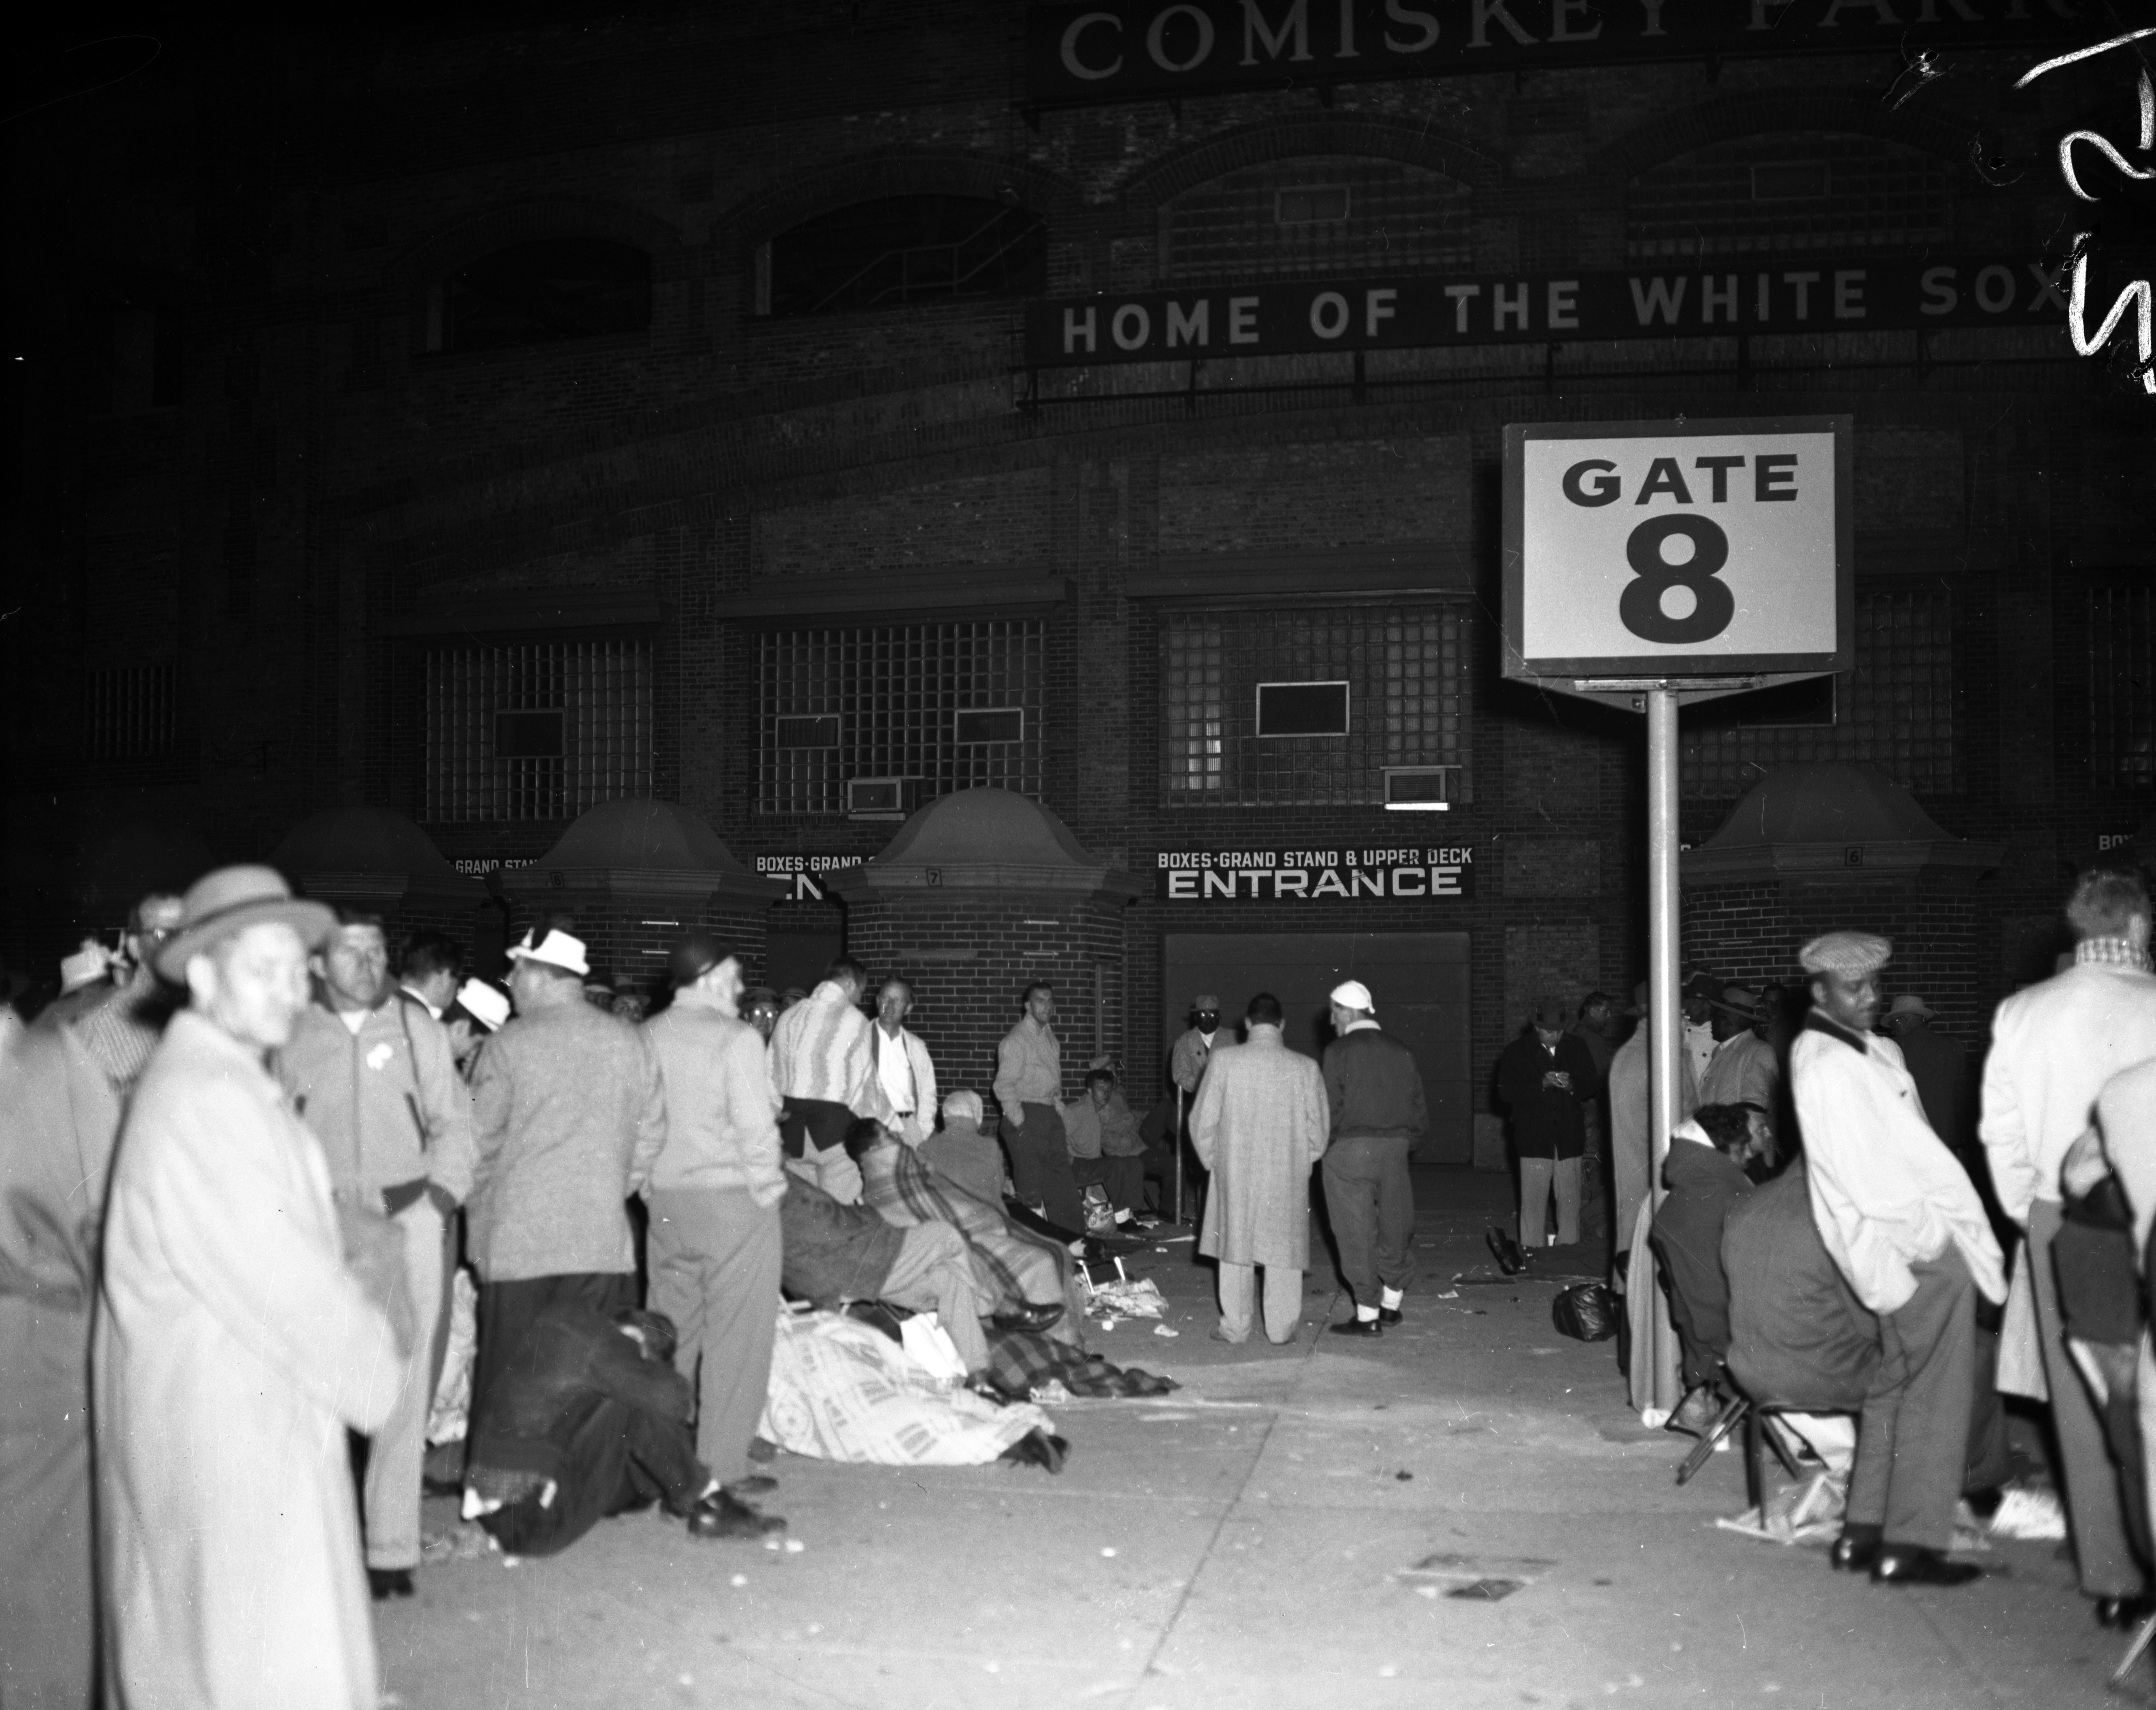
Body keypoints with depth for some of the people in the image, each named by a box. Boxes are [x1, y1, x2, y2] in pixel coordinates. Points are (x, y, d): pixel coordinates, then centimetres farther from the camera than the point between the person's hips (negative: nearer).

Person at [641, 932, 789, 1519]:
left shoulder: (645, 1038, 6)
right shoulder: (735, 1038, -12)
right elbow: (755, 1127, -15)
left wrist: (650, 1187, 14)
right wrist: (766, 1187, -3)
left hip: (665, 1201, 6)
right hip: (732, 1199, -6)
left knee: (670, 1334, 15)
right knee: (735, 1337, 2)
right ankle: (722, 1468, 5)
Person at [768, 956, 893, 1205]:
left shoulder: (789, 1017, 10)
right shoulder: (854, 1020, -5)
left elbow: (772, 1077, 11)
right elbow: (865, 1082, -3)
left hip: (791, 1128, 5)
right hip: (834, 1124, -5)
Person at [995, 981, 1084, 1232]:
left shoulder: (1050, 1037, 17)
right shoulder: (1017, 1040, -10)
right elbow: (1004, 1087, -15)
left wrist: (1062, 1133, 19)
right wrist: (1021, 1125, -17)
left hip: (1051, 1118, 8)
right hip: (1027, 1119, -8)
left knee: (1065, 1191, 10)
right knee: (1031, 1193, -6)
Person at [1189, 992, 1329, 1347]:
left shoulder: (1224, 1060, -10)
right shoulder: (1306, 1068, -8)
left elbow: (1203, 1121, -4)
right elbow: (1318, 1130, -1)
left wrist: (1212, 1161, 12)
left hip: (1235, 1173, 0)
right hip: (1288, 1176, 0)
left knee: (1235, 1246, 12)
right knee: (1284, 1248, 11)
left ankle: (1235, 1327, 17)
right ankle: (1281, 1329, 17)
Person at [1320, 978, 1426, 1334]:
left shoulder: (1339, 1051, -7)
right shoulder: (1401, 1052, 8)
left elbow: (1331, 1108, -11)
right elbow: (1420, 1109, 8)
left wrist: (1326, 1141, 4)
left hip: (1350, 1149, -5)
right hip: (1395, 1149, 5)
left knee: (1357, 1233, 2)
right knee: (1394, 1227, 17)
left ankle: (1368, 1315, 5)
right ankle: (1392, 1303, 28)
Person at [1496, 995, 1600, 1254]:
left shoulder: (1576, 1049, 10)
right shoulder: (1517, 1052, 1)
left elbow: (1590, 1087, 13)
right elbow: (1506, 1092, -6)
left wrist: (1571, 1085, -9)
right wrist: (1542, 1084, -16)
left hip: (1569, 1135, 2)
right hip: (1533, 1136, -2)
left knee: (1570, 1195, 4)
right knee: (1534, 1194, -3)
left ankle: (1569, 1242, 14)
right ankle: (1531, 1245, 5)